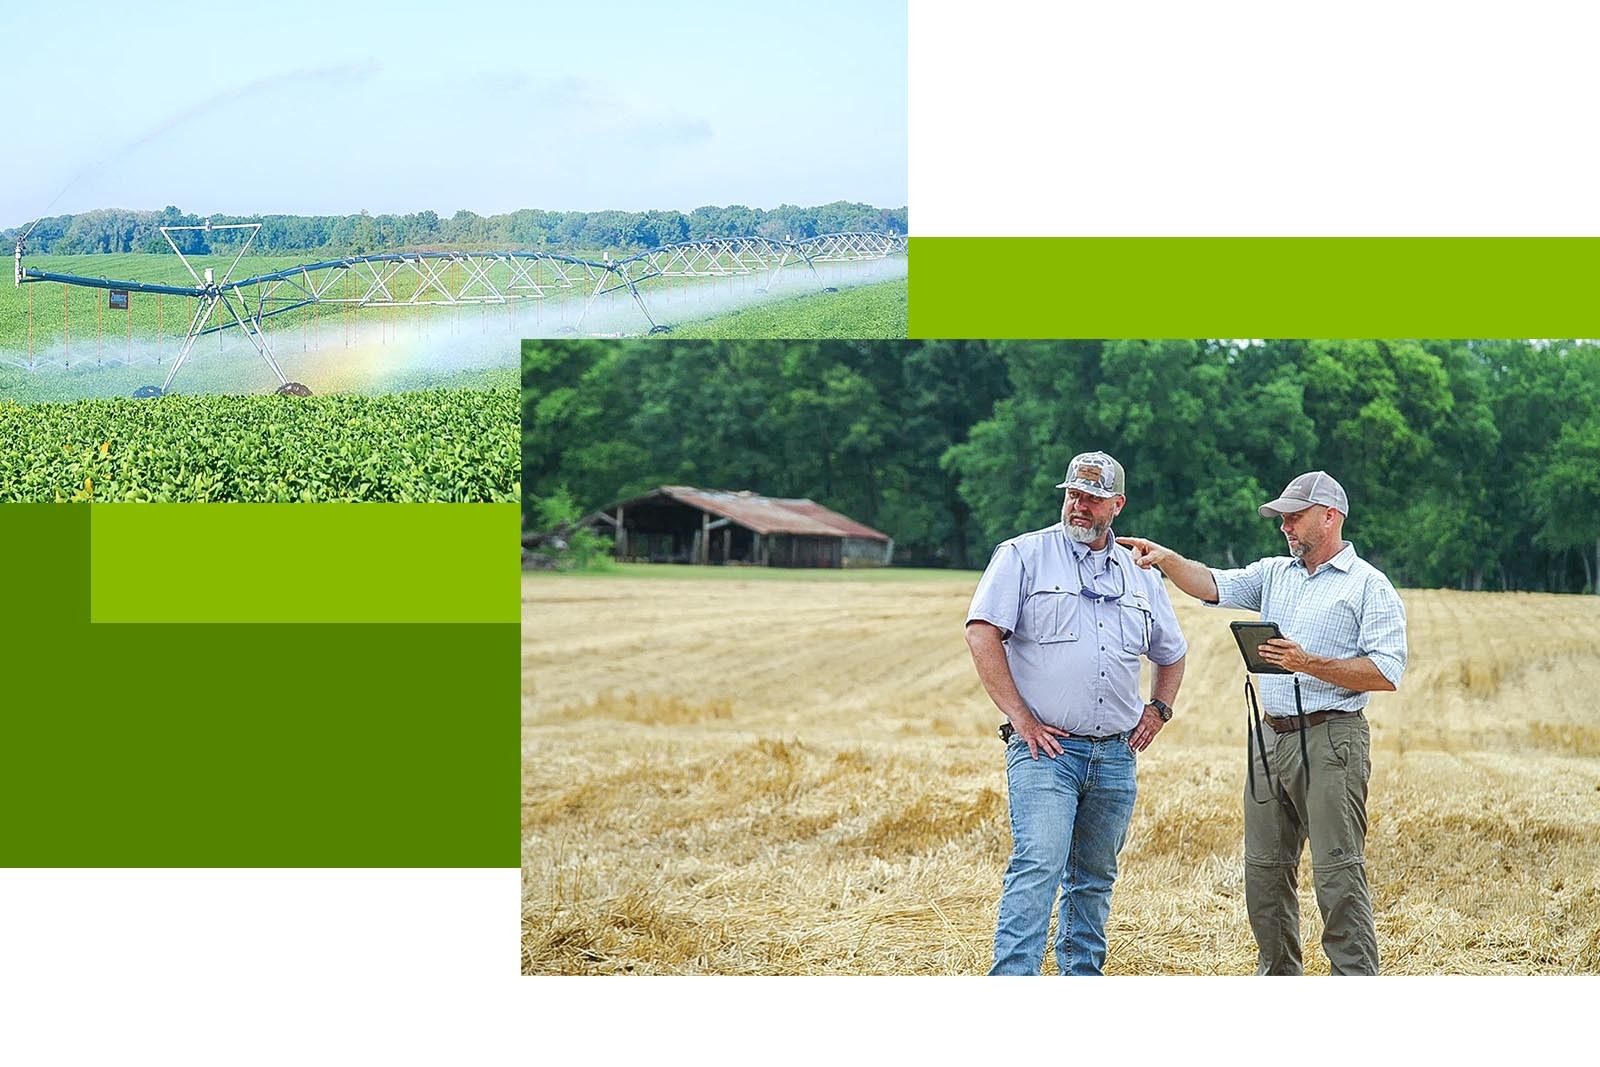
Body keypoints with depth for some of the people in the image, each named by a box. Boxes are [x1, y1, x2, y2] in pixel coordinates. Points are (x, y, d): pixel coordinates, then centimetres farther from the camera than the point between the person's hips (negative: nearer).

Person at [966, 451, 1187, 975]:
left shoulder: (1141, 575, 16)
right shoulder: (1023, 555, 1)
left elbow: (1171, 654, 30)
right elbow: (982, 632, -8)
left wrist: (1158, 709, 13)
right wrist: (1019, 715, -13)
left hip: (1115, 756, 5)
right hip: (1044, 750, -5)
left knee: (1094, 878, 11)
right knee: (1038, 866, -17)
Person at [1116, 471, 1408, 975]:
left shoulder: (1369, 587, -3)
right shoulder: (1274, 574, 17)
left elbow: (1386, 674, -11)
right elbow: (1213, 585, 5)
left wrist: (1310, 664, -18)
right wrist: (1167, 559, -12)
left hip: (1331, 741, -7)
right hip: (1271, 738, 7)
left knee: (1338, 872, -8)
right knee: (1264, 868, 9)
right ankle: (1277, 979, 20)